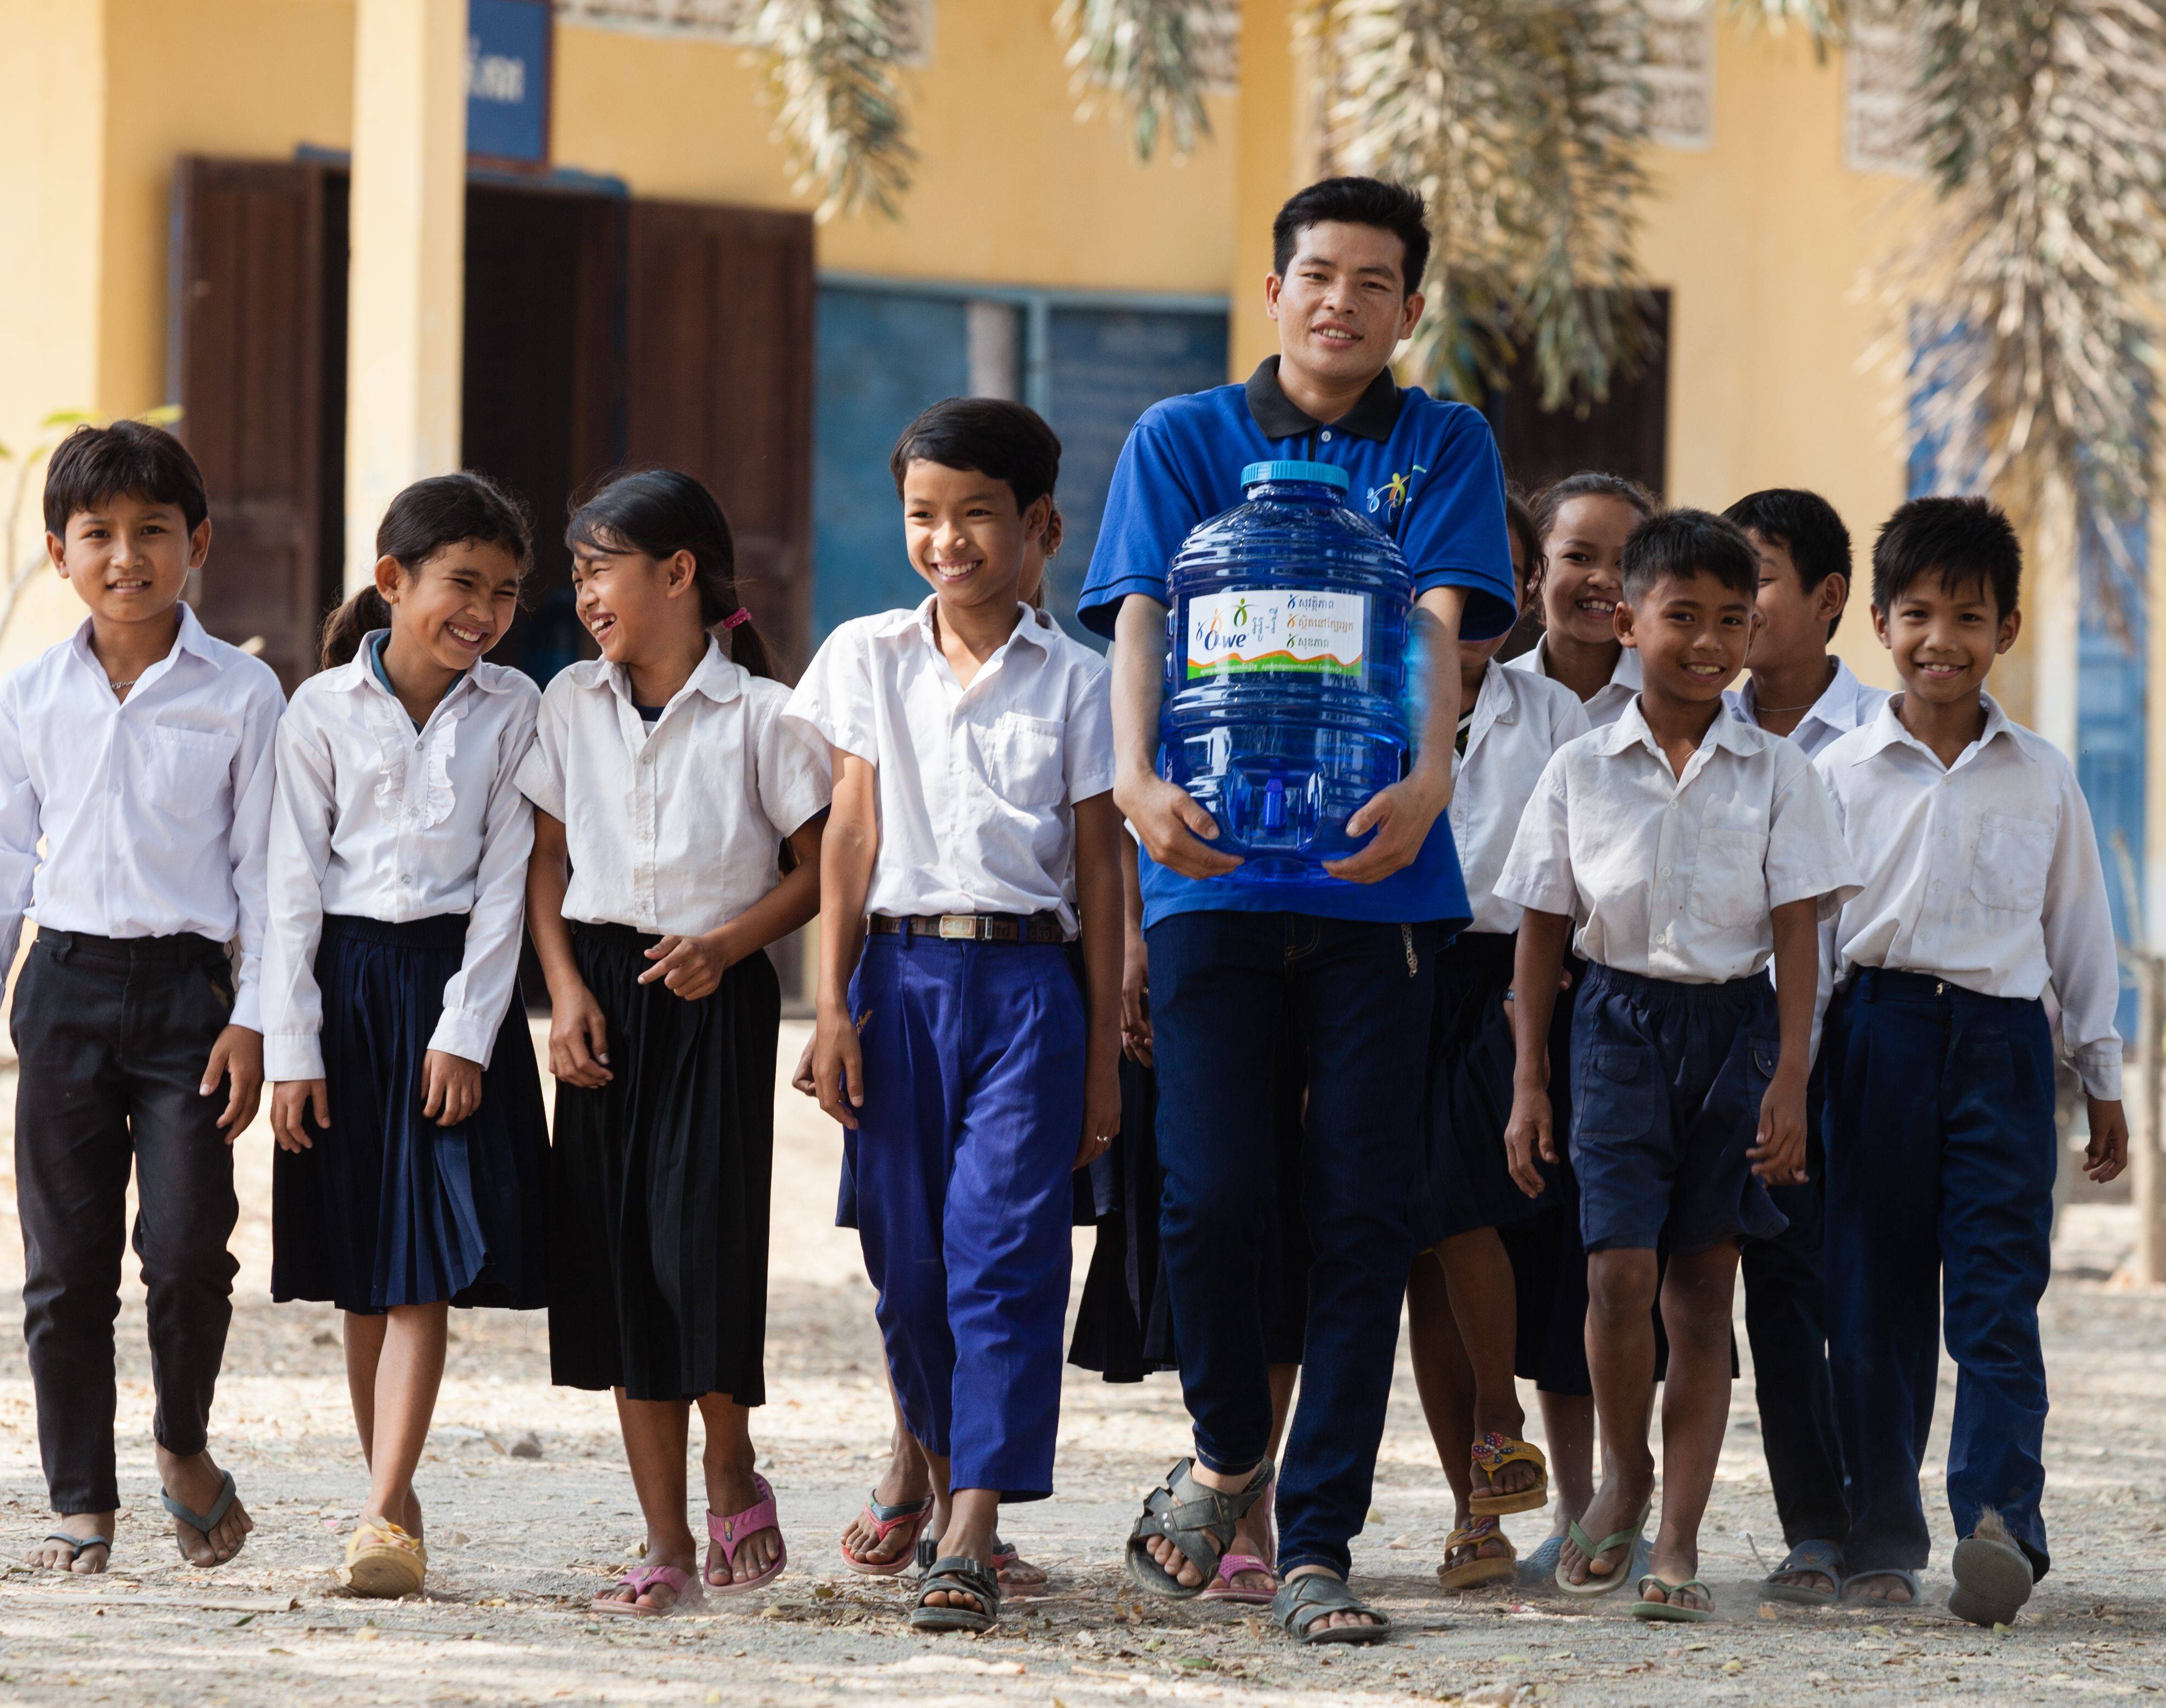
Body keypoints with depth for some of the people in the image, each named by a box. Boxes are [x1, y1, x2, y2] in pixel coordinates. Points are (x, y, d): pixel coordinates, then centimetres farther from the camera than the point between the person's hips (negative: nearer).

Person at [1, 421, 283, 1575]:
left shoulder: (241, 696, 0)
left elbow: (264, 870, 2)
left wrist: (252, 1020, -4)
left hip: (186, 985, -2)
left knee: (186, 1250, -11)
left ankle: (185, 1448, 15)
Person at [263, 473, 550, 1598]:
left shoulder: (511, 712, 0)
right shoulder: (324, 712, -1)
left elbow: (505, 881, -1)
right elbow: (293, 884, 0)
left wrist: (465, 1031, -9)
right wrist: (289, 1049, -5)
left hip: (455, 984, -1)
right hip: (346, 985, 1)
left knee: (425, 1269, -9)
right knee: (361, 1276, 7)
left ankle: (385, 1518, -13)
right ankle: (394, 1498, 18)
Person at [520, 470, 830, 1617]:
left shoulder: (758, 715, -5)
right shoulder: (571, 706, 8)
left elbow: (820, 867, -1)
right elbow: (546, 861, 10)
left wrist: (728, 942, -16)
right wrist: (566, 993, -2)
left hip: (715, 1002, -4)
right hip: (606, 995, 4)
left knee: (702, 1251, -12)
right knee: (616, 1261, 1)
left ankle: (732, 1475, 15)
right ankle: (667, 1549, 6)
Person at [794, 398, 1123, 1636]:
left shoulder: (1075, 682, 5)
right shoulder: (869, 659, 9)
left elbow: (1100, 871, 6)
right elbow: (853, 837, 7)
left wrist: (1104, 1053, 4)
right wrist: (835, 1006, -1)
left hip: (1027, 985, -2)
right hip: (902, 972, 2)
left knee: (1005, 1255, -11)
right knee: (909, 1257, 4)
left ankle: (974, 1537, -17)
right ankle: (947, 1467, 24)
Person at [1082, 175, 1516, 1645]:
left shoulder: (1444, 448, 10)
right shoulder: (1181, 442, 10)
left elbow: (1441, 620, -5)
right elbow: (1141, 623, -2)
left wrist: (1428, 776, -24)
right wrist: (1141, 779, -22)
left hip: (1378, 876, 0)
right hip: (1215, 868, 0)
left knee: (1363, 1214, -2)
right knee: (1212, 1193, -8)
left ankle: (1316, 1543, 3)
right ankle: (1229, 1455, 19)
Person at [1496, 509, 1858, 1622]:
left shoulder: (1774, 774, 3)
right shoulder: (1581, 772, 4)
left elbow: (1797, 935, 1)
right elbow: (1540, 934, 7)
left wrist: (1790, 1081, -7)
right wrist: (1528, 1085, 2)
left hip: (1734, 1025, 0)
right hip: (1620, 1019, 0)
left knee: (1702, 1288, 0)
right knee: (1619, 1270, -13)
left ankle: (1679, 1543, 2)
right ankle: (1624, 1472, 13)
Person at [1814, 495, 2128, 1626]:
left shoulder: (2040, 778, 10)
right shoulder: (1844, 772, 5)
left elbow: (2079, 929, 15)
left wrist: (2101, 1077, 15)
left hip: (2003, 1036, 0)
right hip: (1880, 1034, 0)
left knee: (1997, 1297, -10)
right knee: (1874, 1299, 3)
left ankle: (2000, 1522, -22)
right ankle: (1881, 1536, 10)